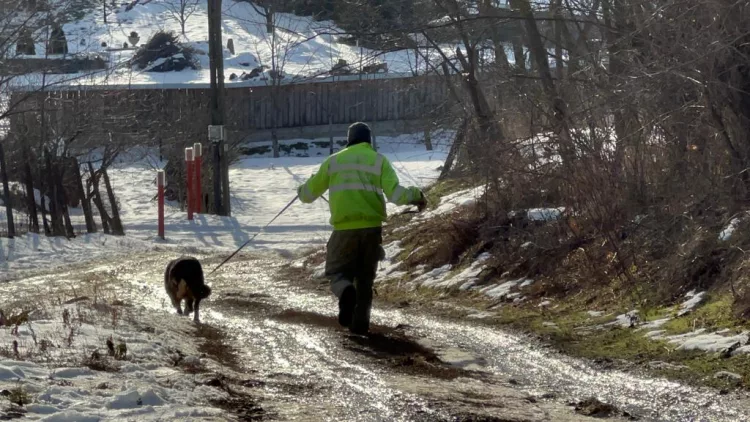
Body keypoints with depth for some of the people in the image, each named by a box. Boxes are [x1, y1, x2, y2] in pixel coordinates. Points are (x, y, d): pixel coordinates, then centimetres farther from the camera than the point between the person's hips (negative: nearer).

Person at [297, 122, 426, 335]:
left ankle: (345, 292, -25)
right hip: (372, 227, 1)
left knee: (338, 271, 9)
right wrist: (415, 196, 8)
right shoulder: (379, 160, 5)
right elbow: (394, 192, -9)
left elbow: (310, 192, 16)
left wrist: (302, 192, 40)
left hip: (344, 229, -1)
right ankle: (360, 322, 9)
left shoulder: (333, 161, 9)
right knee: (365, 278, 16)